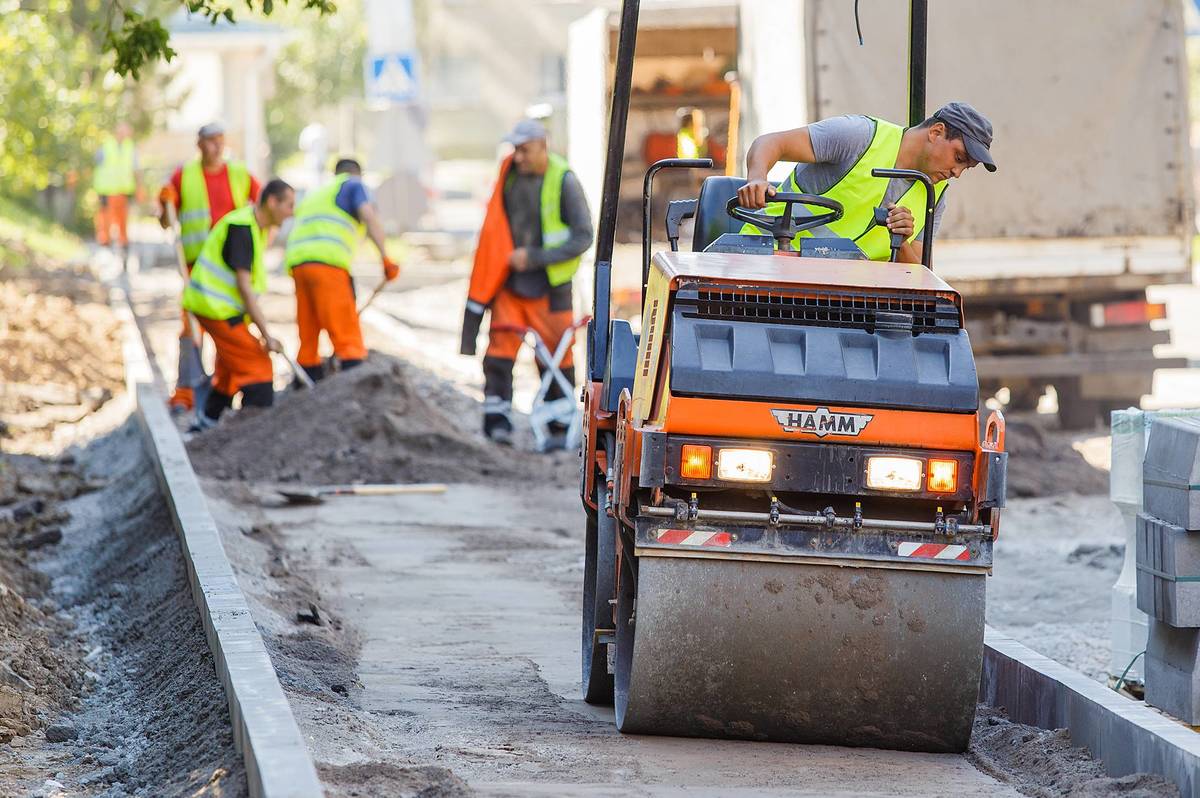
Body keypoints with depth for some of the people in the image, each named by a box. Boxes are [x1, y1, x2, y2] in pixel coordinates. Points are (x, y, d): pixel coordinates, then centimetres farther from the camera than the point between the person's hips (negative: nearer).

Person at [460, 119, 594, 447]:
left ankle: (561, 425, 16)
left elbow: (583, 237, -14)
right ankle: (497, 419, -12)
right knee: (500, 346, -9)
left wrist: (534, 257, -19)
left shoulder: (563, 181, -12)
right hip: (509, 281, 4)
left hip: (547, 287, -4)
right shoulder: (510, 172, 4)